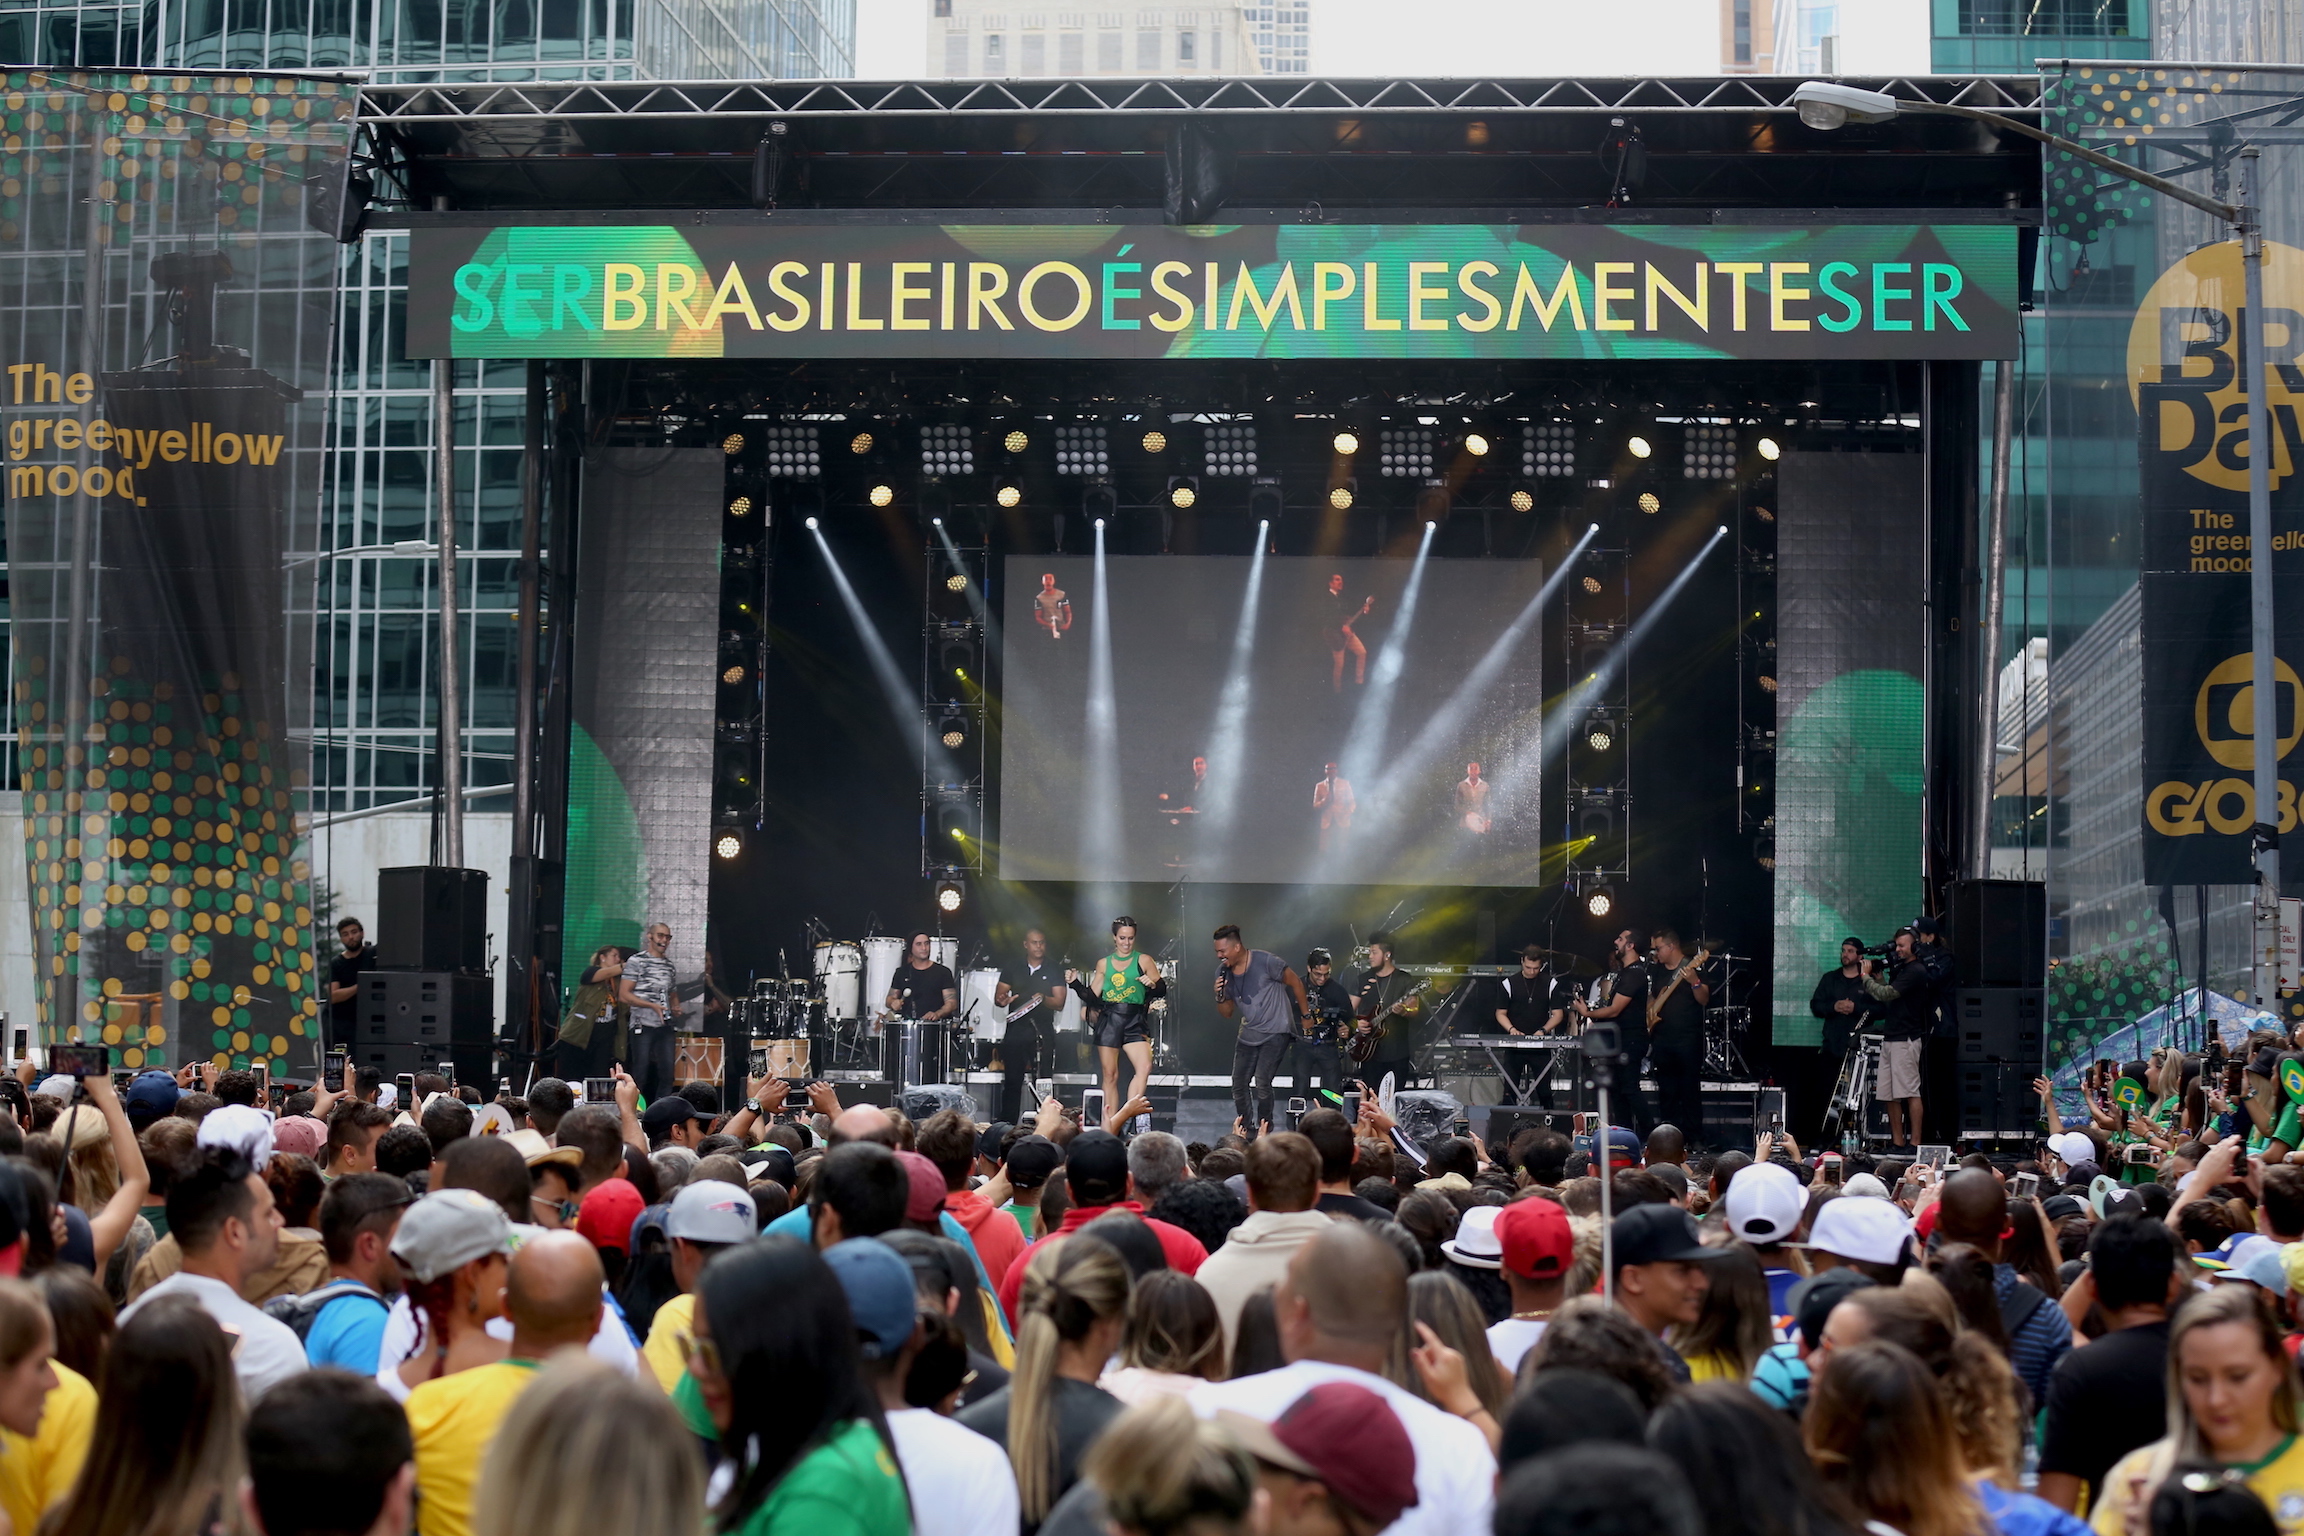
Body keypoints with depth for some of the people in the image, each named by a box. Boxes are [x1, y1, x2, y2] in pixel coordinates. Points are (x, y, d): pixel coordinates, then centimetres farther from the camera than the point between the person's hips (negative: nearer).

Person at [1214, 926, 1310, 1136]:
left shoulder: (1265, 961, -17)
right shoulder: (1223, 972, 1)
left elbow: (1295, 982, -5)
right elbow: (1227, 1012, 9)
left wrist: (1306, 1016, -1)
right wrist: (1219, 997, -13)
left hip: (1275, 1033, -7)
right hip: (1248, 1035, 7)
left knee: (1261, 1081, -18)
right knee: (1239, 1084, 5)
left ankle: (1265, 1132, -7)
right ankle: (1246, 1132, 18)